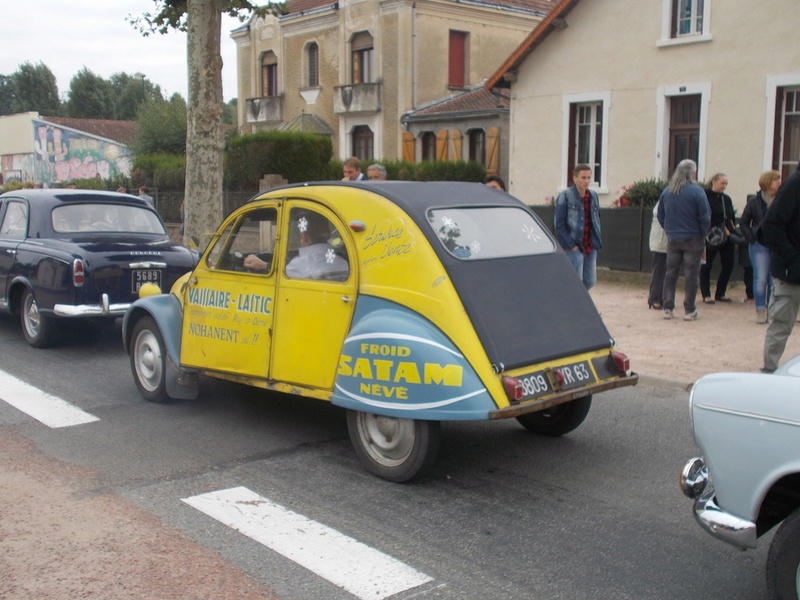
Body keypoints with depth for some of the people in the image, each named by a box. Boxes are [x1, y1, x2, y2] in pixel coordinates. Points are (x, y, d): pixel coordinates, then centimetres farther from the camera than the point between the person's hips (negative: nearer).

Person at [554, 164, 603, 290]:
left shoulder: (593, 196, 11)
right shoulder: (565, 196, -8)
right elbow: (559, 224, -10)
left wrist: (596, 241, 10)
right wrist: (571, 245, -13)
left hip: (590, 248, 6)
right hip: (574, 248, -6)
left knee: (590, 281, 8)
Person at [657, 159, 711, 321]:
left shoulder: (666, 191, 2)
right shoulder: (697, 192, -12)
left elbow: (660, 216, 7)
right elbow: (705, 217, -11)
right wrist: (703, 235, 3)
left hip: (672, 239, 4)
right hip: (692, 240, -4)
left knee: (670, 273, 11)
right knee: (691, 274, 3)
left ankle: (667, 308, 11)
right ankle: (689, 310, 6)